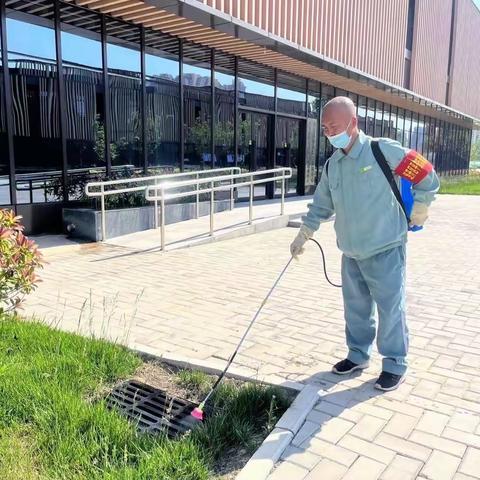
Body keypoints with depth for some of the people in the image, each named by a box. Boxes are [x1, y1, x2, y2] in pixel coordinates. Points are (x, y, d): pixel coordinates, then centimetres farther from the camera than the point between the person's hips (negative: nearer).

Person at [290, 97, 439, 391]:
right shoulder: (332, 165, 6)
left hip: (385, 251, -6)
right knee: (356, 308, 16)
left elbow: (428, 178, -7)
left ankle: (395, 365, 20)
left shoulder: (385, 151, -14)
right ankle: (358, 355, 34)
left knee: (391, 307, 4)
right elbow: (321, 206, 14)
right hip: (351, 253, 6)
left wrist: (418, 214, 1)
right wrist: (303, 236, 7)